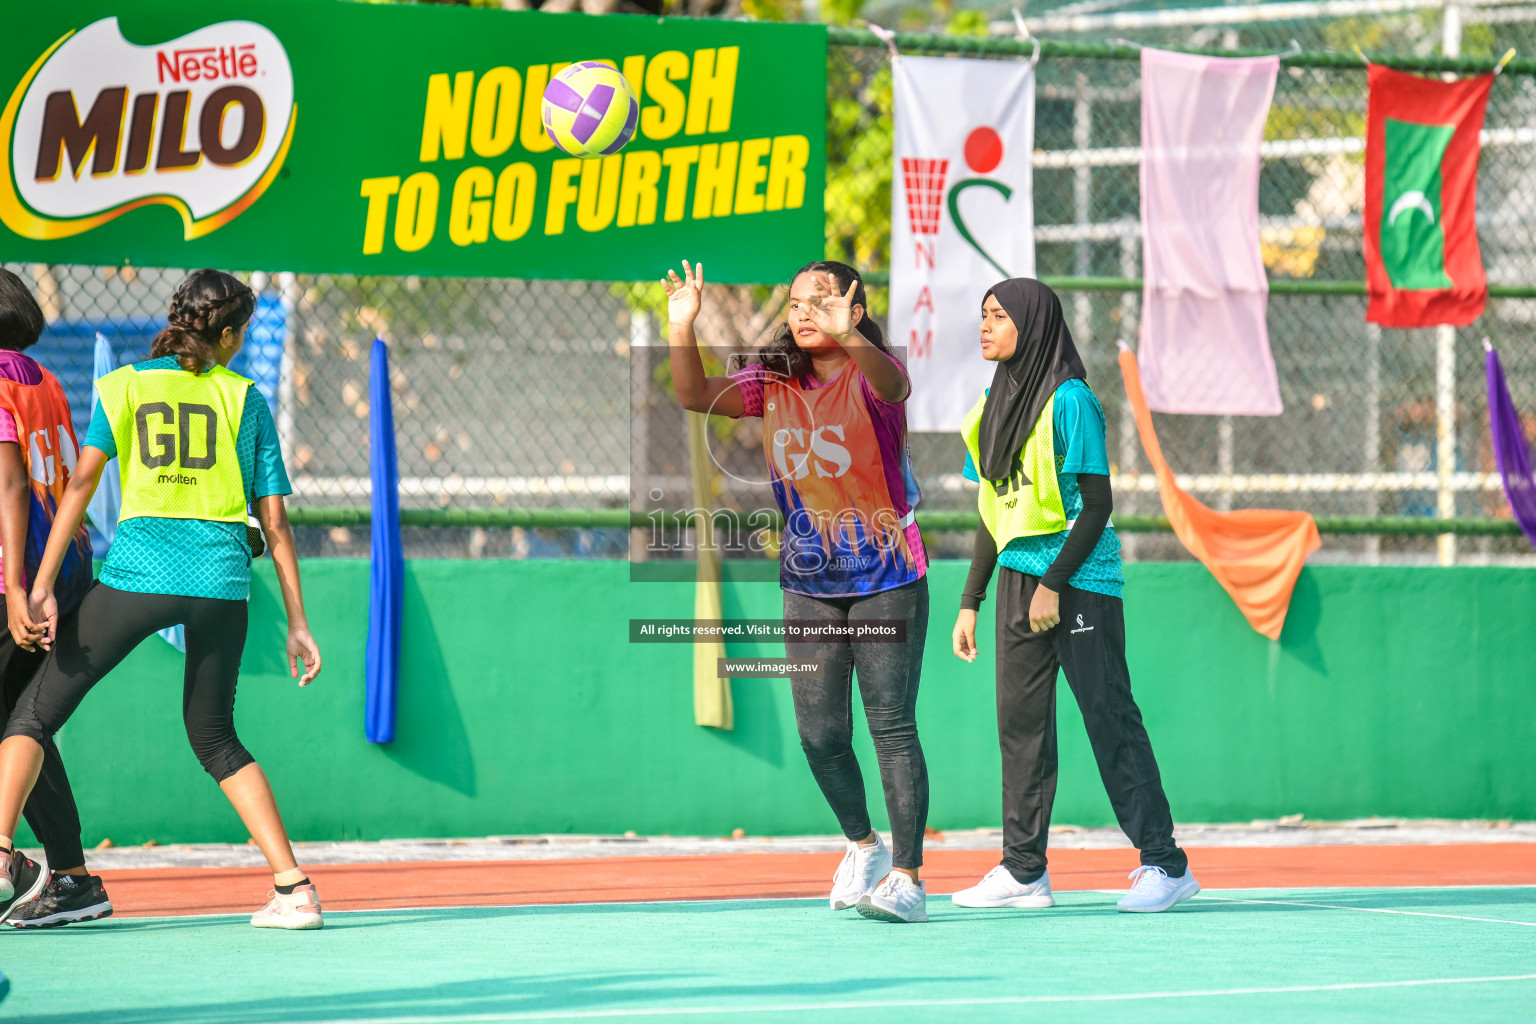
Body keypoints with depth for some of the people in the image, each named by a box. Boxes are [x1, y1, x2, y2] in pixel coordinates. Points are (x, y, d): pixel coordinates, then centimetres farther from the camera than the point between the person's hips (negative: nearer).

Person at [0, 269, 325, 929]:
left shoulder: (123, 385, 10)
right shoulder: (243, 397, 13)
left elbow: (81, 483, -2)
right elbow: (274, 521, 11)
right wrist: (297, 623, 13)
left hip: (138, 571, -2)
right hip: (221, 578, 2)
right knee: (214, 737, 21)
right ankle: (294, 888, 12)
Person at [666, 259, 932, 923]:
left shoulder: (872, 374, -10)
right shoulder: (773, 382, 5)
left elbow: (890, 385, -35)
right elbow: (695, 396, -5)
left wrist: (848, 336, -54)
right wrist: (682, 330, -21)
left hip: (886, 577, -5)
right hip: (808, 582, 5)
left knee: (892, 726, -7)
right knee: (820, 733, 5)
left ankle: (907, 877, -4)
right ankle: (864, 845, 28)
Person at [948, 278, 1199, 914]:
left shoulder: (1069, 400, -9)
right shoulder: (996, 405, 14)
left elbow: (1097, 504, -12)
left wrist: (1053, 583, -17)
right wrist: (970, 601, 16)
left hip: (1079, 578, -8)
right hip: (1019, 577, 8)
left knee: (1109, 718, -7)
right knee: (1020, 719, 6)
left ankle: (1164, 863, -4)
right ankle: (1023, 871, 9)